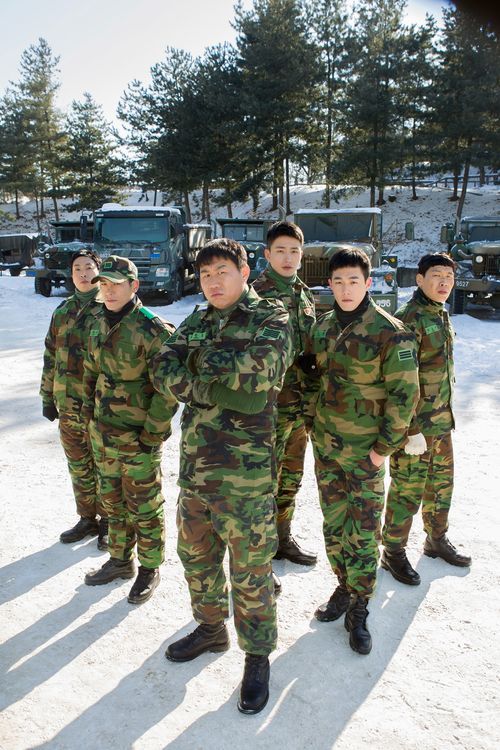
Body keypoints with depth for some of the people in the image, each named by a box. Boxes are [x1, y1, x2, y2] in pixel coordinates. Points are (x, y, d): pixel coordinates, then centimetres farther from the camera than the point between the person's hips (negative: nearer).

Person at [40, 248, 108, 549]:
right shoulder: (63, 311, 10)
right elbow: (51, 356, 14)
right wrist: (48, 396, 12)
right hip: (68, 405, 5)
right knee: (78, 467, 15)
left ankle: (107, 521, 23)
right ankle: (88, 518, 32)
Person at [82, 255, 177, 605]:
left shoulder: (152, 330, -19)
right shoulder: (101, 325, 6)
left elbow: (169, 389, -19)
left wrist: (152, 435, -17)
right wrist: (91, 413, 14)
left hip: (138, 437, -7)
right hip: (102, 433, 7)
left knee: (144, 507, 8)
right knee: (113, 502, 20)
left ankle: (150, 569, 27)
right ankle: (121, 560, 39)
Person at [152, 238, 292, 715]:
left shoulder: (270, 320, -5)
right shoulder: (194, 325, 12)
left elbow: (260, 371, -23)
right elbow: (164, 373, -3)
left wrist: (202, 360, -10)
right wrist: (228, 391, -16)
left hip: (246, 465, -6)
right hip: (194, 460, 7)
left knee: (250, 566, 5)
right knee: (195, 552, 20)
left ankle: (257, 656, 27)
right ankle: (210, 628, 44)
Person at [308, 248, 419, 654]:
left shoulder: (390, 332, -14)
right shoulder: (323, 327, 4)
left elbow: (404, 395, -13)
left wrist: (384, 448, -12)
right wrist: (318, 428, 14)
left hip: (365, 451, -5)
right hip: (325, 445, 5)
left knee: (364, 532, 3)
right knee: (333, 524, 15)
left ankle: (358, 610, 20)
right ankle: (344, 587, 36)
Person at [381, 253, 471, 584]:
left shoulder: (442, 315, 10)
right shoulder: (409, 319, -18)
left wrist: (445, 413, 20)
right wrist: (413, 430, -21)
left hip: (442, 420, 9)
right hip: (414, 422, -9)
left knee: (441, 483, 20)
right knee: (408, 490, 3)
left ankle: (437, 540, 40)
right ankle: (394, 552, 21)